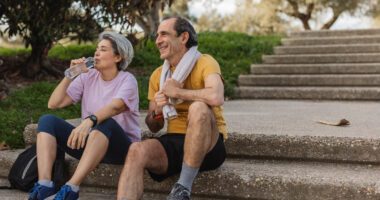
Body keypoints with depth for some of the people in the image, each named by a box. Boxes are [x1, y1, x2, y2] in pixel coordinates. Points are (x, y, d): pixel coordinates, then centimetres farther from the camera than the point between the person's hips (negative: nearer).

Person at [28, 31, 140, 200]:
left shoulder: (127, 80, -7)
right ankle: (44, 185, -30)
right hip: (89, 143, 5)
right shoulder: (88, 77, 6)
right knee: (47, 121, -13)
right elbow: (54, 104, 0)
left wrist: (89, 120, -47)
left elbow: (115, 107, -30)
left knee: (105, 122, -37)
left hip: (120, 146, -5)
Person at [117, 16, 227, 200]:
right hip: (174, 141, 4)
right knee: (137, 150, -25)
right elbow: (154, 127, 16)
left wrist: (176, 91, -15)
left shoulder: (204, 63, -5)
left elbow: (216, 97, -29)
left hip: (208, 145, -4)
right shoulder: (158, 75, 13)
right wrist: (157, 111, -7)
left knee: (198, 108, -34)